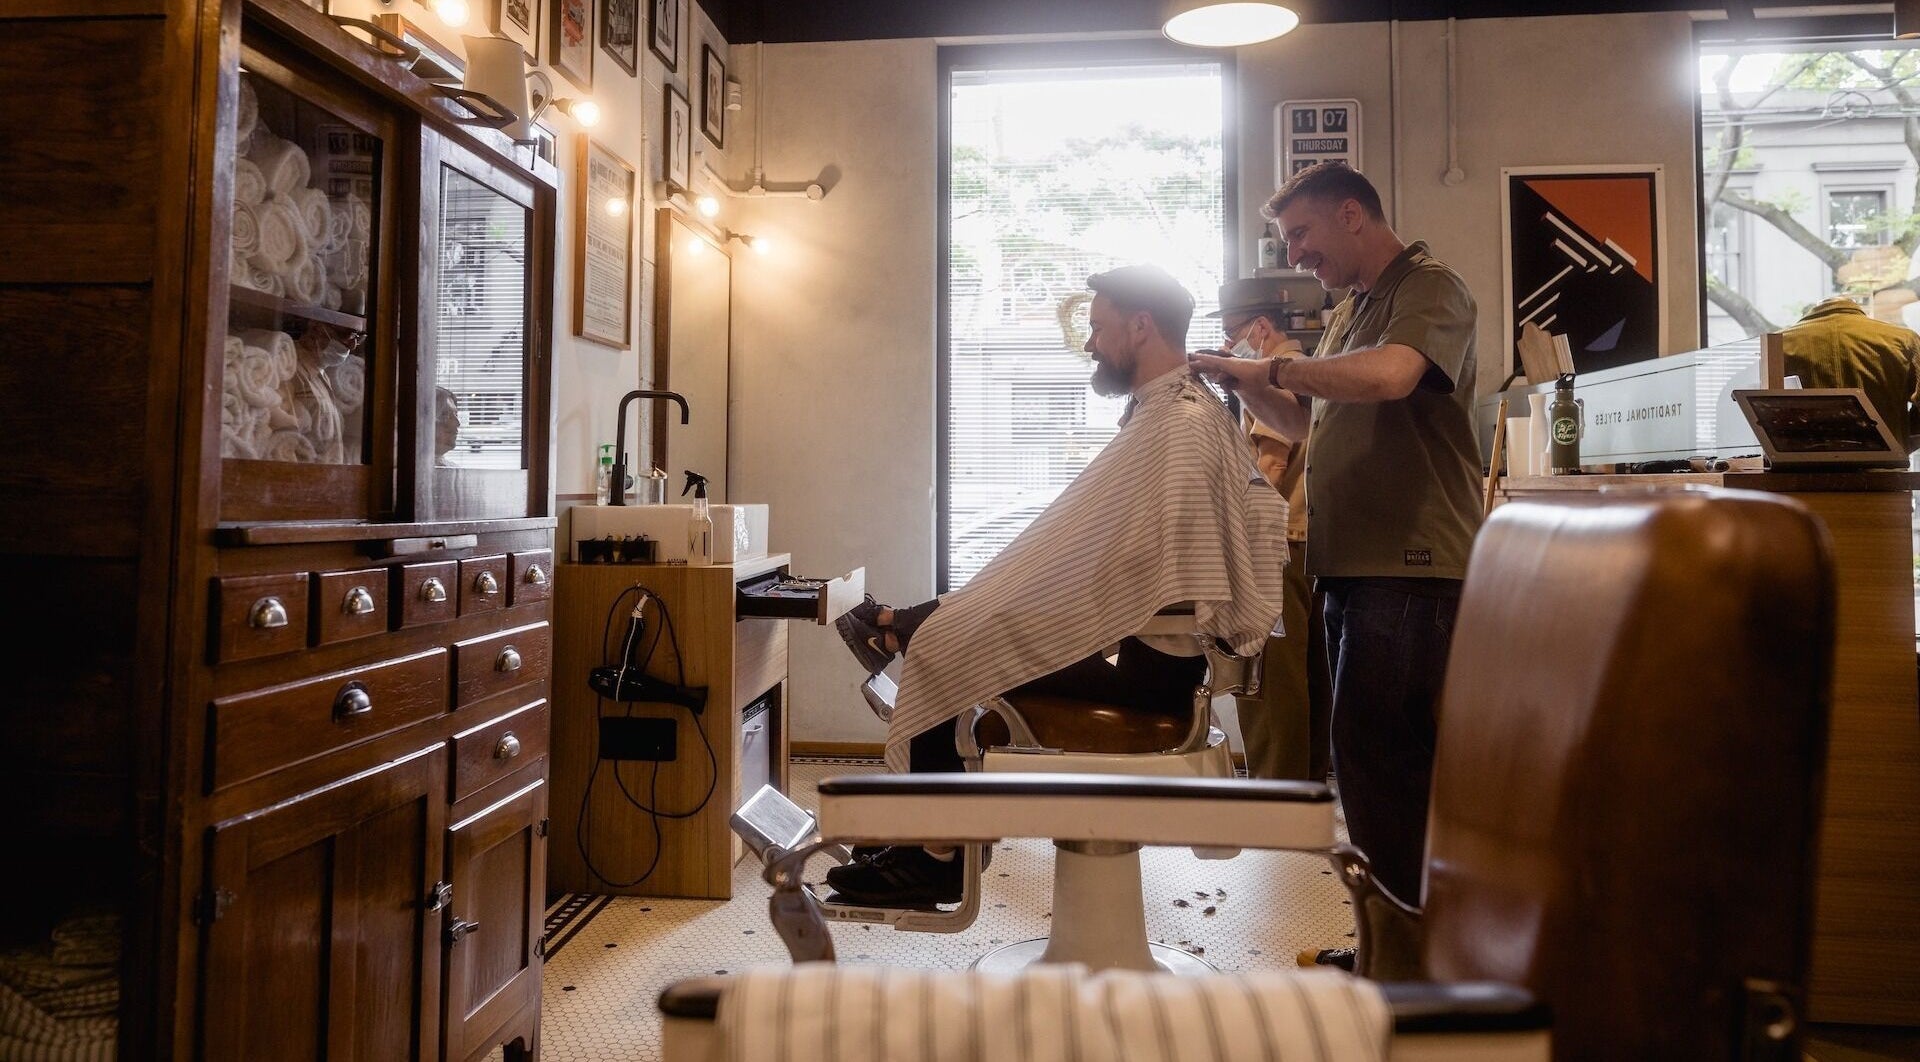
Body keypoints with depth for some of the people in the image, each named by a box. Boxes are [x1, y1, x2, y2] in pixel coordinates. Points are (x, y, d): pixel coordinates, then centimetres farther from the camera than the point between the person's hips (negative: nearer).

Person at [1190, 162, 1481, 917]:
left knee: (1374, 755, -10)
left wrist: (1273, 367, -14)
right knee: (1372, 754, 13)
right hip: (1354, 566, 9)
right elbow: (1301, 421, 26)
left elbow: (1388, 374, -27)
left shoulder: (1429, 288, -6)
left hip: (1410, 570, -9)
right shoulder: (1352, 310, 22)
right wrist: (1243, 381, 9)